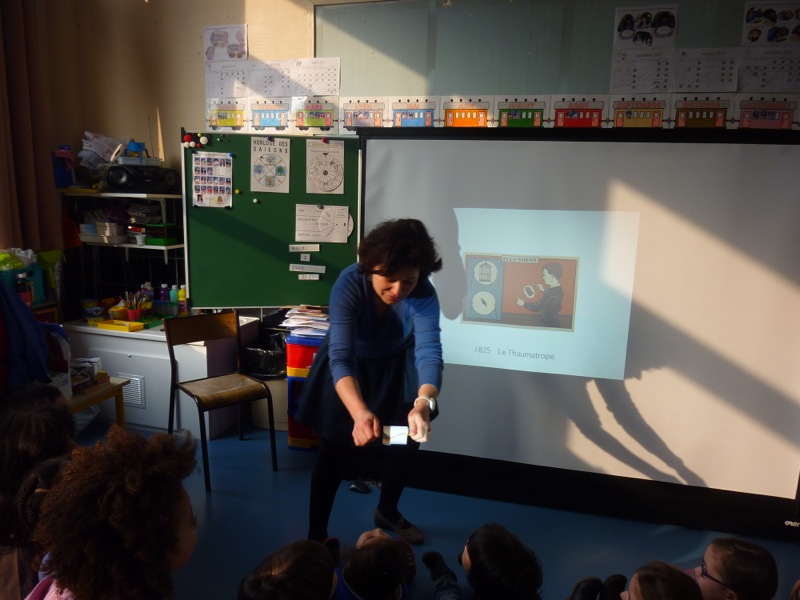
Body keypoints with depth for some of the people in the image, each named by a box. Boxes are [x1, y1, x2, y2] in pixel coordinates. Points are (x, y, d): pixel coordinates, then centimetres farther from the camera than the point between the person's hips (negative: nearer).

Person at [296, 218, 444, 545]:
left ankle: (387, 512, 39)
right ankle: (316, 535, 16)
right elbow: (340, 357, -43)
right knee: (334, 448, -1)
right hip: (349, 367, -2)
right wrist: (359, 412, -59)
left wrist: (423, 403, -62)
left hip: (396, 368, 3)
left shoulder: (424, 295, -32)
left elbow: (429, 352, -42)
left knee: (405, 443, 12)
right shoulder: (349, 285, -36)